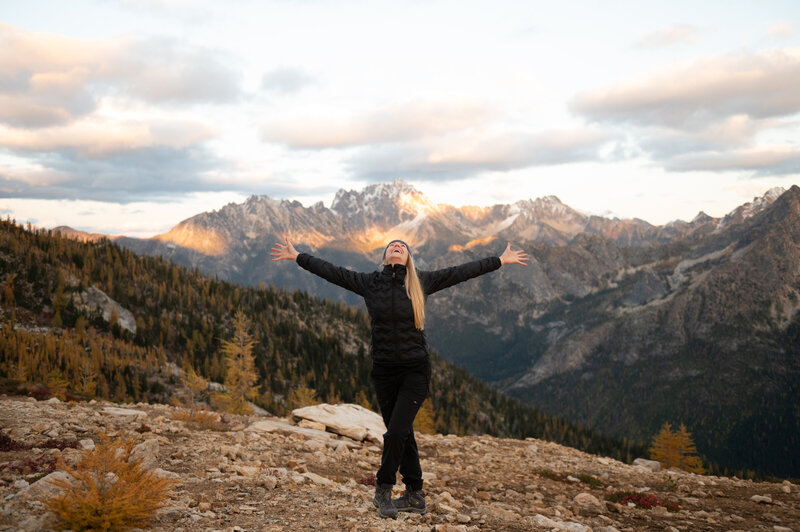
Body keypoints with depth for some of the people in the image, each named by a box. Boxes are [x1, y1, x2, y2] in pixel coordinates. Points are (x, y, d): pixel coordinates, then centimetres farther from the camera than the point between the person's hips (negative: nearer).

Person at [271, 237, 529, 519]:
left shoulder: (421, 282, 0)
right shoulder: (369, 282, 2)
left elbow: (461, 272, 4)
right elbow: (331, 271, 7)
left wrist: (501, 260, 8)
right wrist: (297, 256, 8)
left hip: (415, 370, -2)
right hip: (384, 370, 2)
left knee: (396, 432, -10)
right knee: (402, 434, 11)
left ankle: (383, 490, 10)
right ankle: (415, 496, 23)